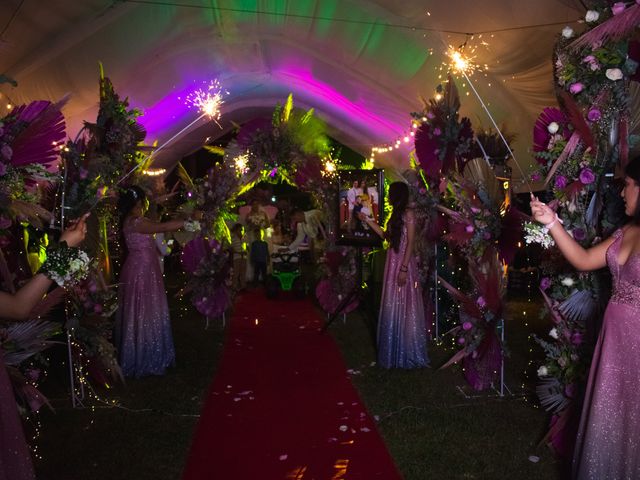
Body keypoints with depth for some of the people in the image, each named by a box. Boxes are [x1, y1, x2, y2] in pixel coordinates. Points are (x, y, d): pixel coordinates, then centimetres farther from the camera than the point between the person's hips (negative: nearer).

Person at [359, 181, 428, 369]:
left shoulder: (408, 213, -11)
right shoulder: (396, 214, 14)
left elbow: (410, 243, -15)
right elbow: (386, 235, 20)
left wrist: (404, 269, -20)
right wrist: (368, 220, 20)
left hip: (403, 263, -8)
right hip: (393, 261, 9)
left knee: (404, 305, 0)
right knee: (393, 305, 12)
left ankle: (407, 353, 12)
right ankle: (395, 351, 23)